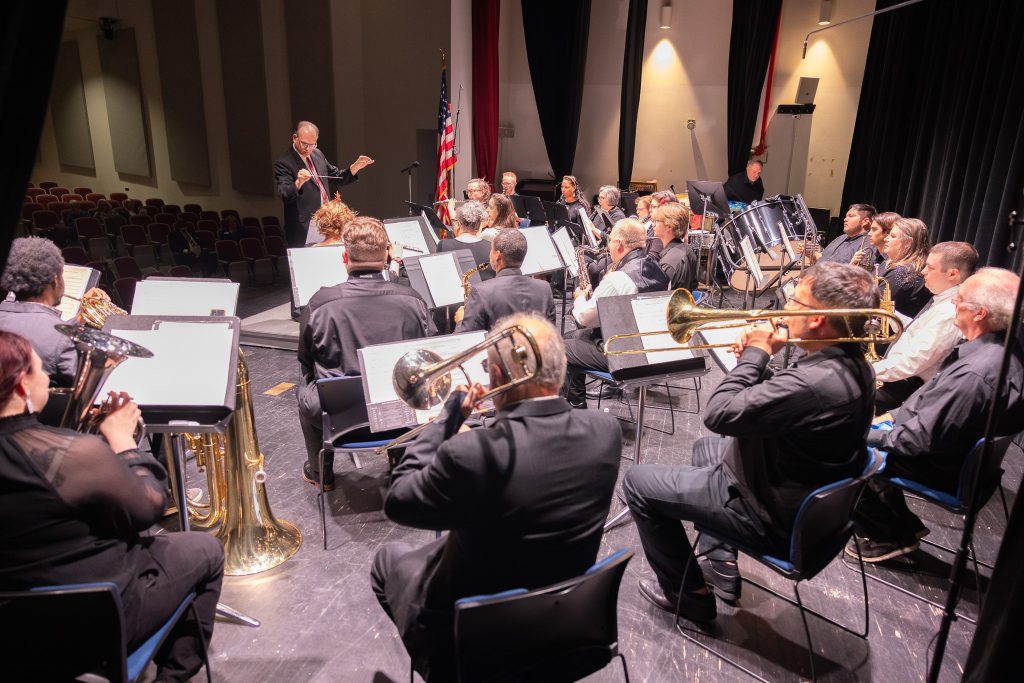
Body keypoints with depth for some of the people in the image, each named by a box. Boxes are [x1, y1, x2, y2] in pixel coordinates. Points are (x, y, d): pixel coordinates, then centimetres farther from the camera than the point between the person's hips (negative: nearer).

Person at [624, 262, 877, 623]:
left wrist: (757, 352, -19)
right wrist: (758, 361, -6)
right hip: (805, 497, 10)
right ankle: (722, 566, 30)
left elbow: (718, 413, -30)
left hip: (771, 516, -10)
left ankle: (689, 593, 16)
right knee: (707, 448, 31)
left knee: (638, 481, 0)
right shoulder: (852, 364, -4)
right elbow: (779, 402, 9)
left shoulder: (814, 383, -36)